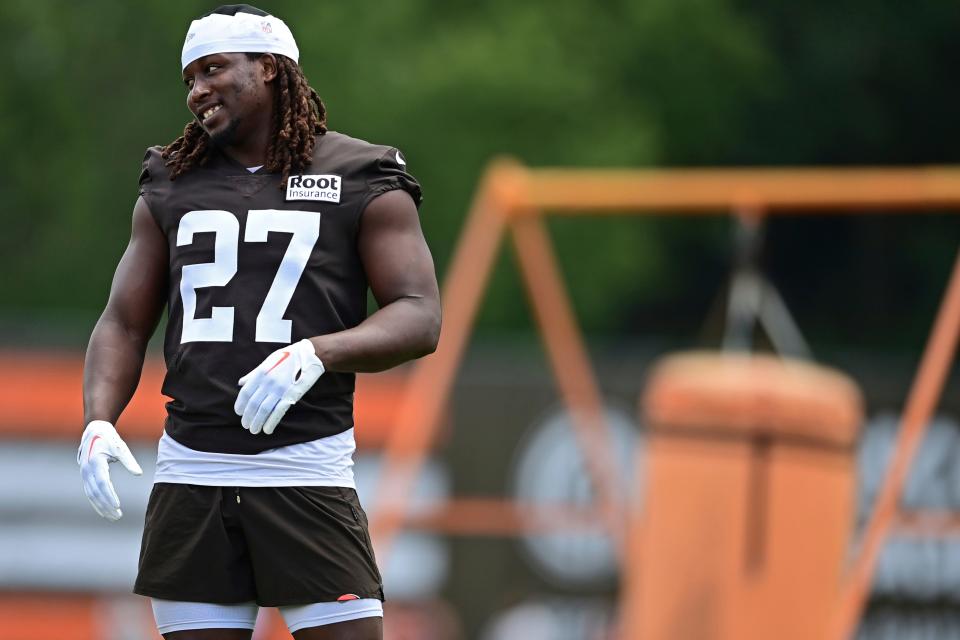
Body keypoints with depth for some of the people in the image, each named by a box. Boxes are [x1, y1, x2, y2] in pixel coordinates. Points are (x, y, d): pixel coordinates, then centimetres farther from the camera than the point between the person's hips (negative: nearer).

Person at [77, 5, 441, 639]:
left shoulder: (362, 183, 3)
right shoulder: (171, 188, 16)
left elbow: (420, 321, -4)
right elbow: (125, 325, 15)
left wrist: (315, 353, -22)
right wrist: (98, 421, -4)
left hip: (307, 471, -4)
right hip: (190, 475, 4)